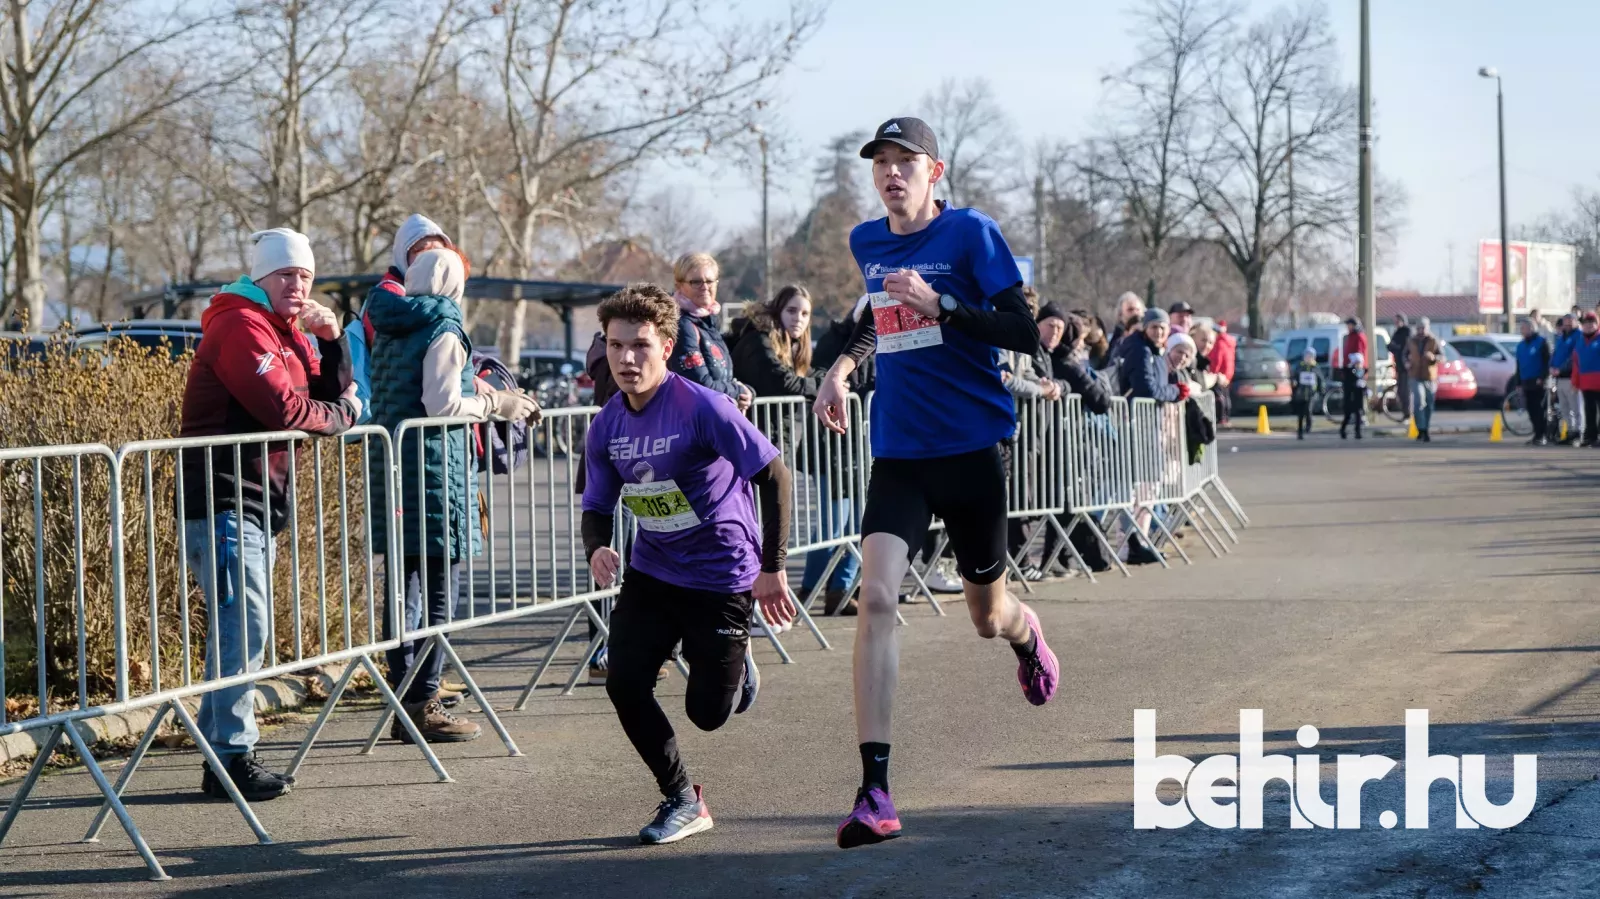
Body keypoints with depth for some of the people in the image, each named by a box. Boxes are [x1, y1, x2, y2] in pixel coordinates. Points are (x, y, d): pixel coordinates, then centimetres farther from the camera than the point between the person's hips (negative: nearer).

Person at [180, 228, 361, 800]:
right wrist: (344, 411, -6)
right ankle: (232, 758, -13)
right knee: (244, 624, -14)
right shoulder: (242, 327, -12)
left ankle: (220, 749, 19)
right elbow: (285, 408, -23)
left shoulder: (287, 331, 19)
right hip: (223, 502, -11)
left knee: (240, 627, 13)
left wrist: (331, 340, 1)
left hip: (256, 505, 11)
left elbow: (332, 397, 16)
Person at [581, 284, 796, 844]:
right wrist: (597, 548, -17)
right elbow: (597, 505, 7)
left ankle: (737, 667, 36)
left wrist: (772, 567, -15)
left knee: (707, 712, -2)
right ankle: (682, 800, 8)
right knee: (624, 684, -12)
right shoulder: (606, 427, -4)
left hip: (724, 576, -5)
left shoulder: (703, 408, -21)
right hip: (652, 573, 5)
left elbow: (773, 475, -16)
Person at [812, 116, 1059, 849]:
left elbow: (1024, 333, -14)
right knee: (875, 597, -18)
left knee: (987, 616, 12)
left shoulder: (970, 233, -8)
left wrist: (937, 303, -23)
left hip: (973, 449, -3)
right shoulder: (865, 243, 9)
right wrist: (843, 364, 15)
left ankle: (1024, 632, 55)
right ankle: (874, 794, -21)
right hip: (898, 452, 3)